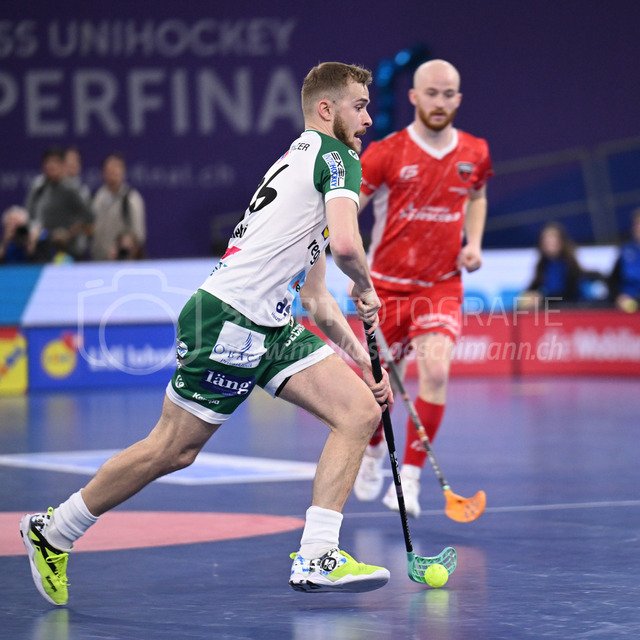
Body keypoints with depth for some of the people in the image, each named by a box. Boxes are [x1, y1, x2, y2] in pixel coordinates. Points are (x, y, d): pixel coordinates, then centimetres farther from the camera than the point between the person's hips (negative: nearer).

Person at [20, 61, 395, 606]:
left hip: (269, 329, 10)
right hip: (227, 319, -10)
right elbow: (345, 243, -23)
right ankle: (53, 531, 17)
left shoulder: (310, 160, 24)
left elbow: (316, 300, 25)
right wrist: (366, 288, -2)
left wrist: (362, 359, 18)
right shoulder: (334, 156, -5)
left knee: (361, 410, -2)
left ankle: (315, 558, -5)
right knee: (171, 450, 0)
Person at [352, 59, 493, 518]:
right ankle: (374, 449, 43)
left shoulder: (475, 153, 0)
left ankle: (409, 480, -14)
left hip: (442, 286, 1)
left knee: (436, 371, -21)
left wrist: (474, 243, 5)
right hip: (388, 284, -1)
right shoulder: (386, 154, -11)